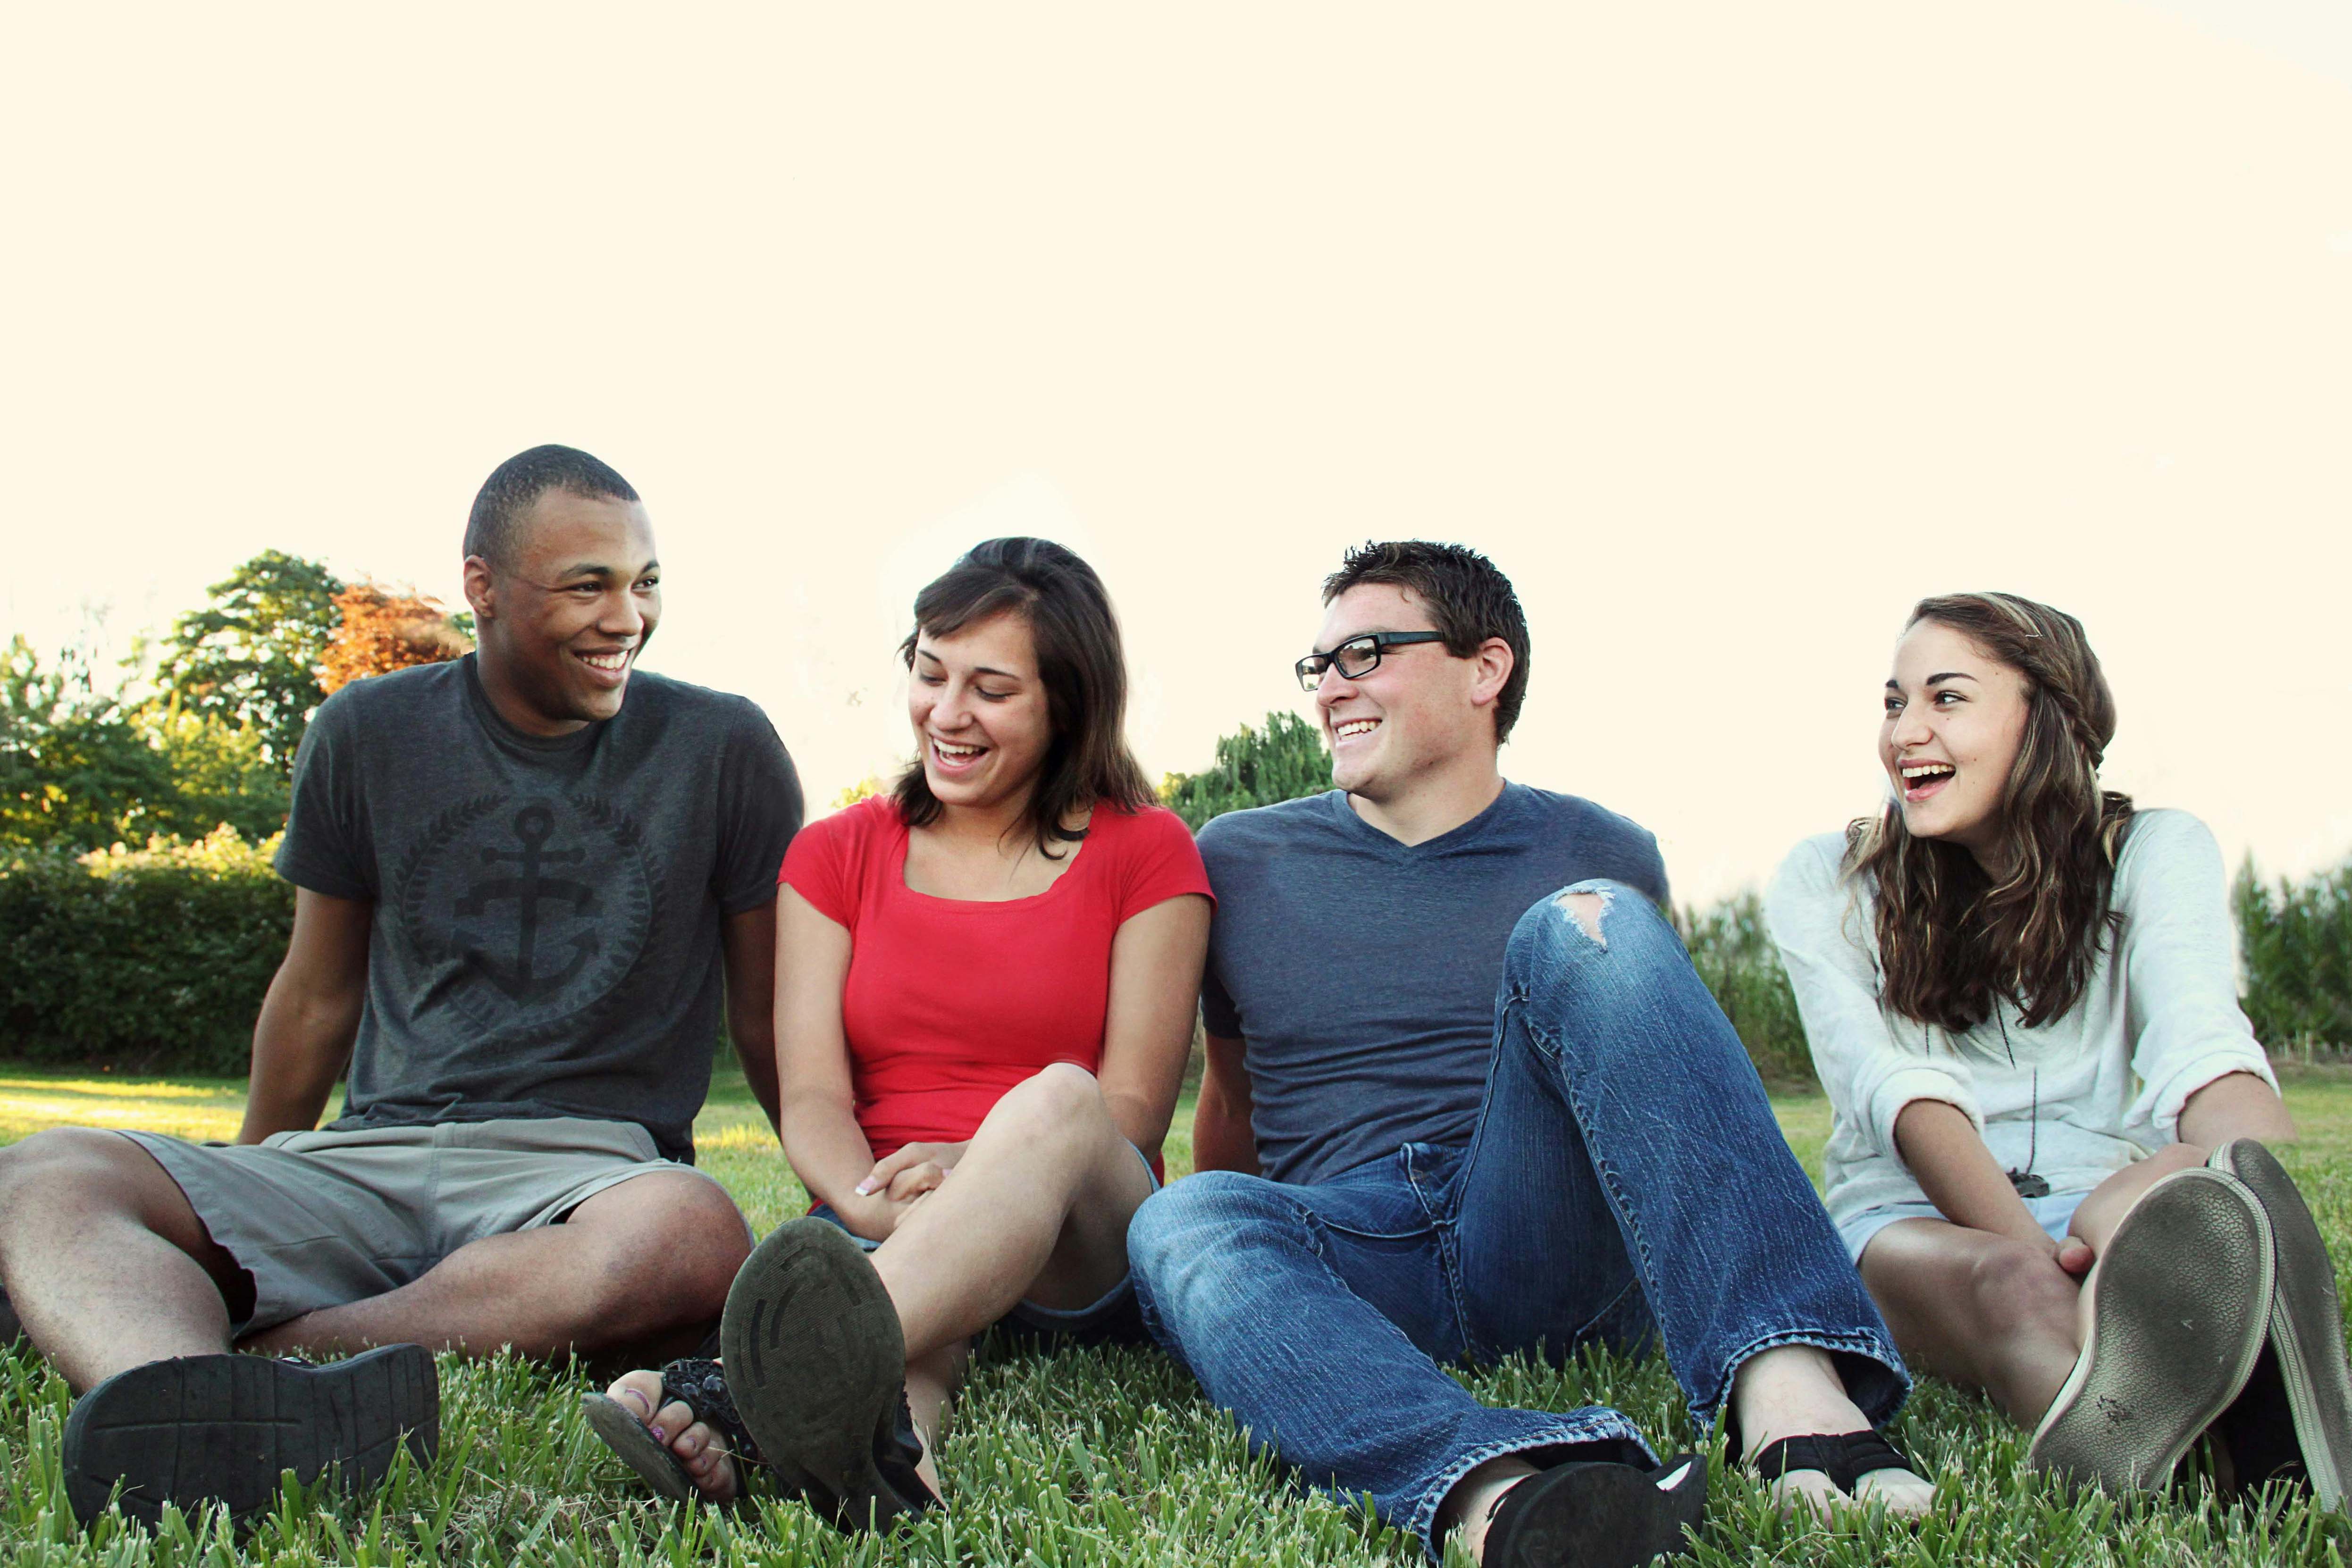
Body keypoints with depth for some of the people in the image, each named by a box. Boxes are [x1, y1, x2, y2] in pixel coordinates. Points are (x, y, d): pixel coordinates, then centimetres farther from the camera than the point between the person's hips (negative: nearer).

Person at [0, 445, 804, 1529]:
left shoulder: (723, 748, 5)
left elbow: (768, 1014, 14)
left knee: (690, 1237, -39)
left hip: (588, 1169, -2)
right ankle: (195, 1423, -59)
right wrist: (241, 1223, 27)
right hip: (366, 1159, 2)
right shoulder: (369, 735, 11)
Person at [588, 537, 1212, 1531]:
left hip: (1080, 1256, -2)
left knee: (1055, 1100, -37)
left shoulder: (1146, 854, 9)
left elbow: (1135, 1106, 0)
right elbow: (812, 1097, 3)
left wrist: (986, 1168, -22)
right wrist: (870, 1198, -21)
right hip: (885, 1232, 2)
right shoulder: (836, 857, 15)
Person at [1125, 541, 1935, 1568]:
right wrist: (1246, 1260, 25)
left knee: (1583, 926, -25)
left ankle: (1788, 1385, -45)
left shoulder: (1600, 860, 13)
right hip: (1359, 1263, 1)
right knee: (1182, 1223, -34)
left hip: (1546, 1246, 0)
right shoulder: (1237, 863, 16)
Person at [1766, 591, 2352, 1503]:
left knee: (2151, 1201, -38)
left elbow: (2207, 1048, -14)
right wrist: (2030, 1249, -33)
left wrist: (2258, 1210, -39)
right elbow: (1891, 1087, -12)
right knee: (2009, 1283, -39)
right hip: (1917, 1221, -1)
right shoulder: (1825, 887, 7)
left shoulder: (2151, 854, 8)